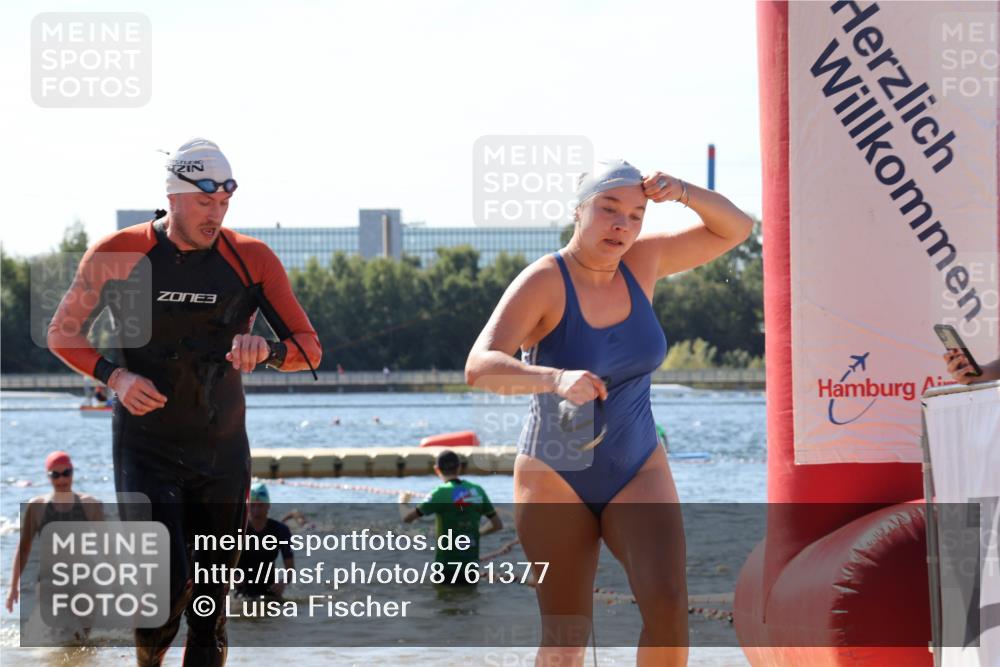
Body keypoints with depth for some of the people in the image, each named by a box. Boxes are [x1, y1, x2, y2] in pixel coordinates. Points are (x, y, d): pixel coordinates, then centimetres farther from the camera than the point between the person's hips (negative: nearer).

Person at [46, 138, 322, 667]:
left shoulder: (251, 260, -3)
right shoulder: (118, 255, -7)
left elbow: (309, 347, -1)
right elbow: (62, 333, 4)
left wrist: (268, 350, -24)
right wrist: (114, 376, -14)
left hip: (223, 453, 3)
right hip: (145, 449, -3)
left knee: (211, 600, 4)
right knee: (168, 586, -18)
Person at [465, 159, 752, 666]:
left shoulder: (642, 262, -1)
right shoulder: (542, 283, -17)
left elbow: (735, 229, 8)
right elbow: (479, 367, -31)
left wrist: (684, 194, -13)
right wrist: (555, 378, -49)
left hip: (638, 472, 4)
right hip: (556, 477, -3)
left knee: (667, 604, -17)